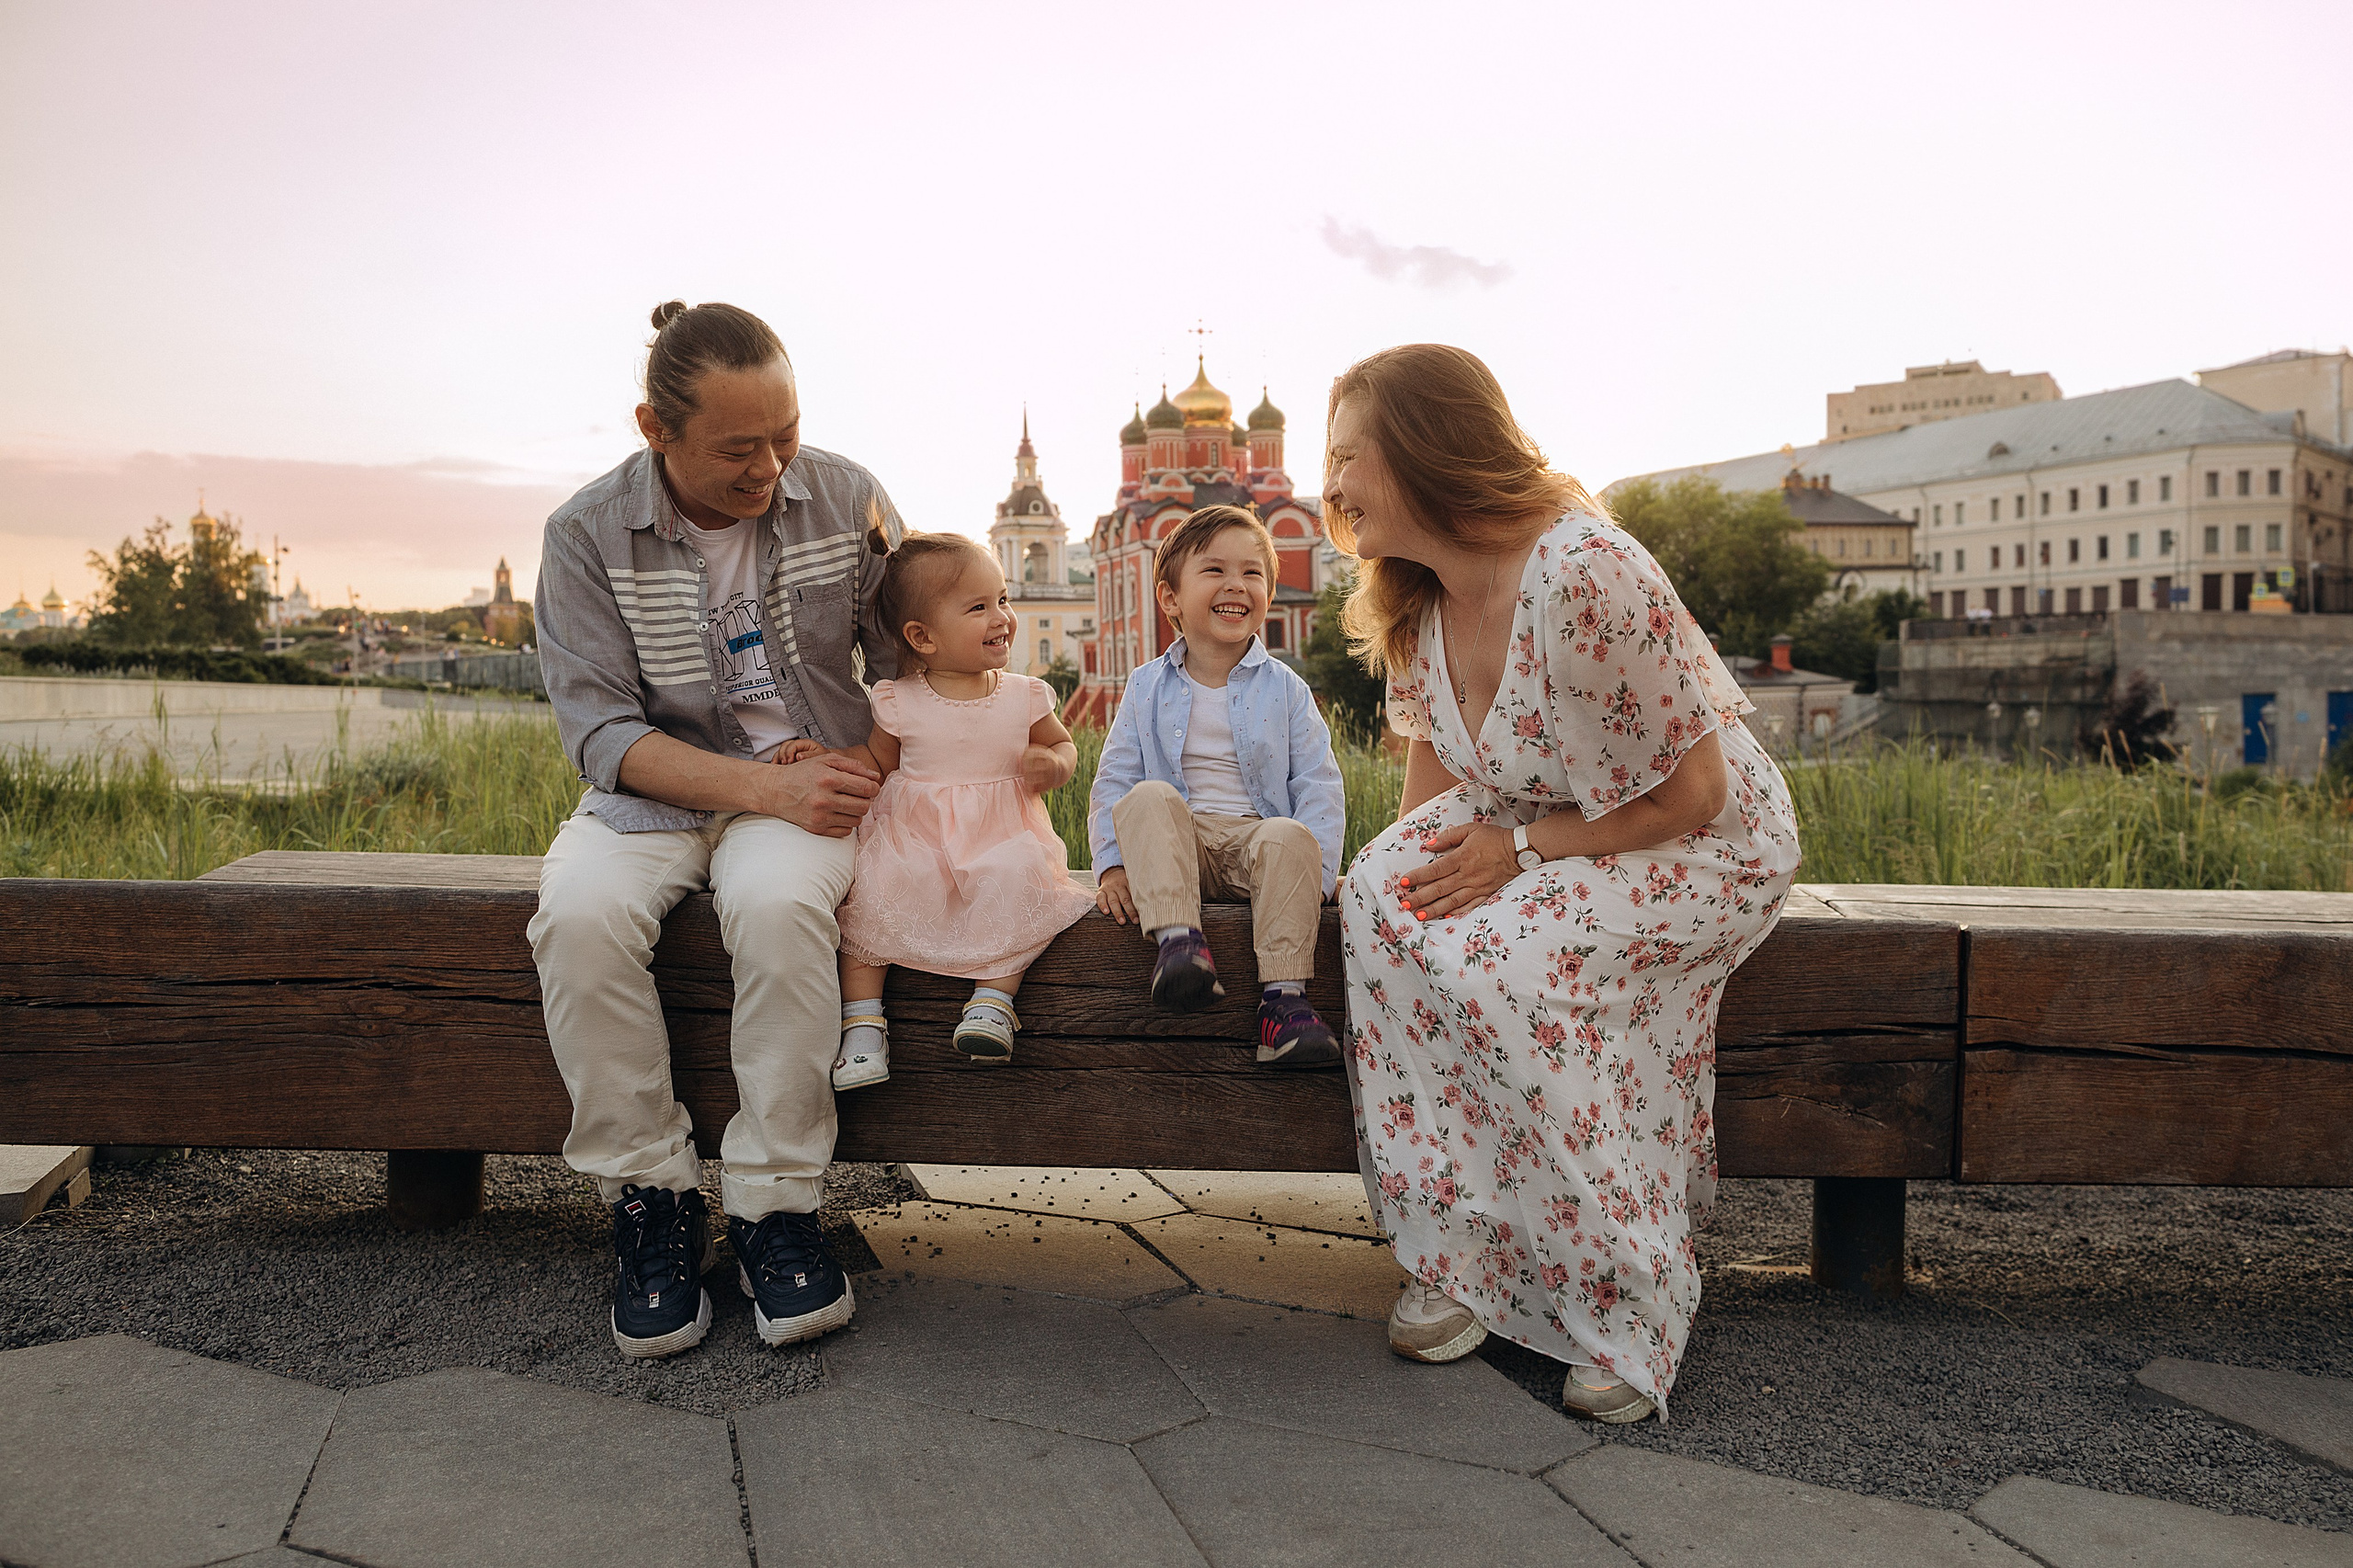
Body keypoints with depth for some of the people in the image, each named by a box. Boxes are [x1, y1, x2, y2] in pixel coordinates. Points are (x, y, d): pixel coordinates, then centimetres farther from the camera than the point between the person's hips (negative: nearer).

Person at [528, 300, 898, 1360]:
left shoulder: (846, 499, -1)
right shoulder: (589, 535, -6)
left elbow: (906, 658, 7)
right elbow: (603, 733, -11)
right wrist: (770, 788, -24)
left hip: (808, 783, 0)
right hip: (654, 791, 1)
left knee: (778, 904, -35)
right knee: (579, 916, -32)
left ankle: (775, 1209, -20)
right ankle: (651, 1202, -14)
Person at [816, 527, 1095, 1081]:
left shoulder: (1023, 696, 3)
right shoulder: (901, 702, 1)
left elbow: (1063, 745, 17)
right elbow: (876, 762, 14)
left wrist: (1053, 764, -8)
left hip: (1000, 837, 0)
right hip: (912, 837, 0)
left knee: (1019, 878, -32)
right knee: (868, 891, -25)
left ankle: (994, 996, -19)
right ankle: (863, 1018, -13)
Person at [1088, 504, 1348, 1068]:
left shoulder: (1285, 690, 8)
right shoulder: (1147, 689, 10)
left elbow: (1318, 787, 3)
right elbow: (1113, 780, 7)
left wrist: (1316, 872, -11)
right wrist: (1113, 863, -7)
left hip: (1254, 837, 0)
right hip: (1176, 841, 1)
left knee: (1291, 838, -33)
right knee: (1148, 798, -30)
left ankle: (1282, 997, -35)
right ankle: (1178, 938, -43)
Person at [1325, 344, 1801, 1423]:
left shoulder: (1582, 571, -27)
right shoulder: (1419, 600, -1)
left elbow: (1690, 792, -23)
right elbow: (1436, 758, 10)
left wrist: (1520, 851, -22)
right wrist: (1419, 854, -10)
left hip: (1701, 847, -7)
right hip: (1544, 827, 7)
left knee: (1505, 958, -32)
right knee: (1382, 897, -21)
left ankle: (1626, 1309, -15)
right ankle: (1458, 1259, -14)